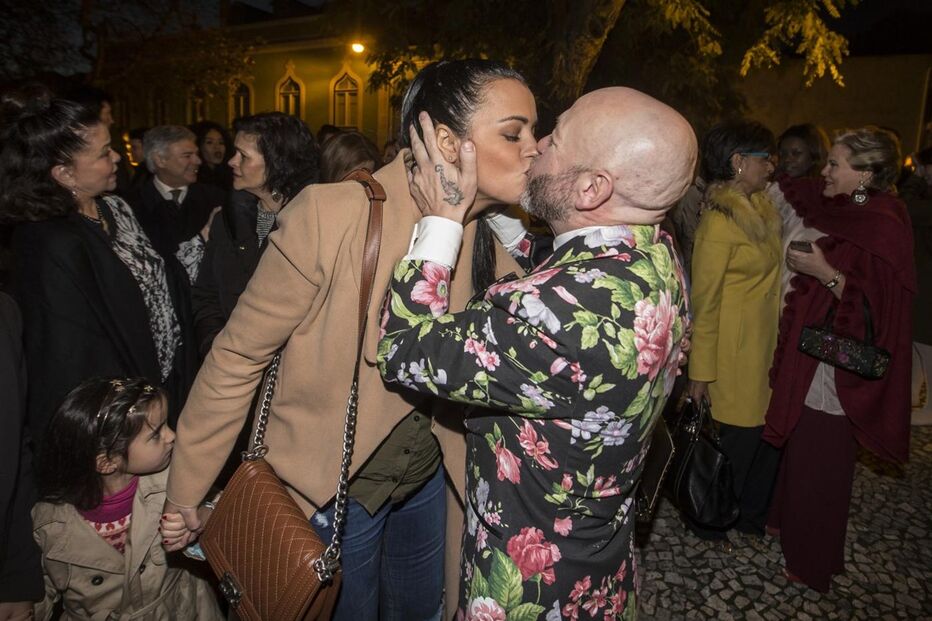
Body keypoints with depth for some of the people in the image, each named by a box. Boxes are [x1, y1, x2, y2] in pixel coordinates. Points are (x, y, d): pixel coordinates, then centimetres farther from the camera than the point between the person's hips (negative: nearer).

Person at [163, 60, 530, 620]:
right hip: (332, 488, -5)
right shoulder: (333, 215, -25)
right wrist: (186, 490, -11)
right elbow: (239, 355, -17)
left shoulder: (488, 237, -7)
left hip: (427, 478, 6)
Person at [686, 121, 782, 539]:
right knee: (739, 439, 4)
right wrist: (701, 373, -16)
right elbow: (703, 303, -18)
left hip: (767, 346, 8)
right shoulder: (719, 223, -18)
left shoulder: (761, 207, 8)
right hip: (735, 353, -8)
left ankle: (753, 516, 38)